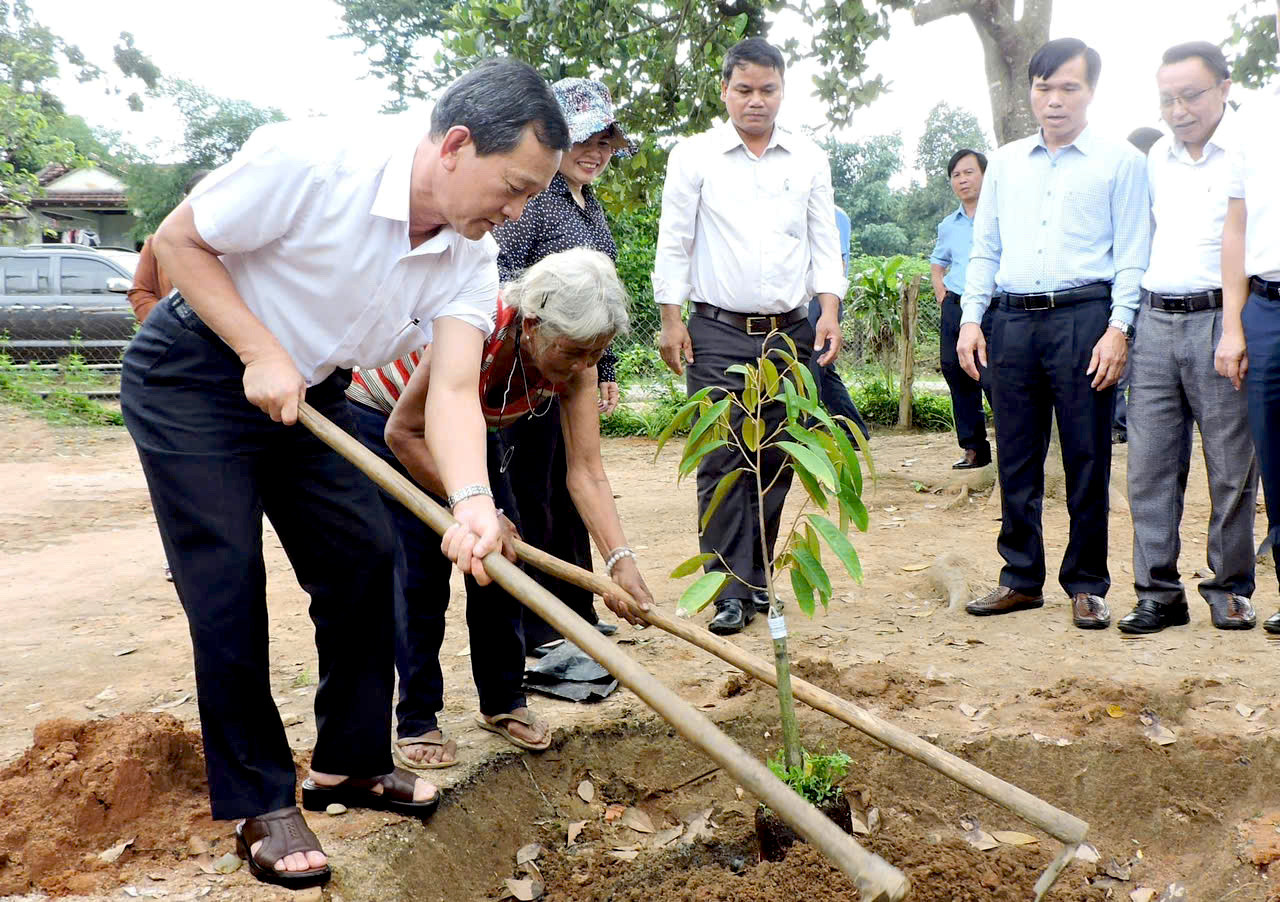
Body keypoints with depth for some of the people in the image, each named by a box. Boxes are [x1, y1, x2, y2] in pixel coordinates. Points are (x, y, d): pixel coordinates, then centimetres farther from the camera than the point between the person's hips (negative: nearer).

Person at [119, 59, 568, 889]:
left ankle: (349, 759, 19)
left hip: (308, 389, 6)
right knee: (228, 582, -8)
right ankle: (259, 803, 5)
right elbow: (178, 240, -18)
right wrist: (262, 354, -25)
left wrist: (472, 501, -40)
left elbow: (455, 391, -22)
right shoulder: (309, 161, -30)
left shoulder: (471, 257, -13)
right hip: (193, 377, -6)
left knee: (364, 556, 2)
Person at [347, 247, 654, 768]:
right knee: (419, 567, -12)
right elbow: (404, 434, -29)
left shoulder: (574, 364, -24)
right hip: (385, 420, -5)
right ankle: (416, 721, 3)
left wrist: (620, 560, -38)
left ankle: (503, 702, 16)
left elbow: (586, 472, -26)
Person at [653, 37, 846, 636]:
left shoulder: (809, 160, 10)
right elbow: (673, 244, 2)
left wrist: (829, 311, -3)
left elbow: (824, 242, 9)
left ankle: (757, 578, 17)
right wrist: (671, 319, -4)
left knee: (775, 462, 5)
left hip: (791, 334, 3)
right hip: (718, 333, -3)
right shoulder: (693, 157, 3)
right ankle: (729, 592, 0)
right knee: (722, 462, -6)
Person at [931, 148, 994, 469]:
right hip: (954, 309, 6)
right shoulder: (948, 226, 16)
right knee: (958, 379, 7)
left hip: (992, 311, -6)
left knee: (994, 380, -14)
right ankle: (974, 449, 17)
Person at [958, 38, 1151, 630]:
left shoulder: (1120, 161, 5)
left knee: (1087, 459, 1)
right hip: (1013, 319, 4)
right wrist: (970, 318, 5)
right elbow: (984, 248, 16)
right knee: (1016, 459, 7)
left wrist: (1118, 328, -11)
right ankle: (1021, 579, 17)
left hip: (1084, 317, -3)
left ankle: (1087, 585, 12)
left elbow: (1132, 255, 0)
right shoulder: (1005, 162, 17)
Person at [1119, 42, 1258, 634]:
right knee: (1149, 467, 2)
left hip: (1221, 319, -5)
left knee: (1232, 468, 2)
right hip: (1155, 323, 5)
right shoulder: (1156, 158, 15)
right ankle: (1159, 594, 9)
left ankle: (1231, 590, 15)